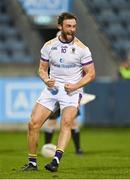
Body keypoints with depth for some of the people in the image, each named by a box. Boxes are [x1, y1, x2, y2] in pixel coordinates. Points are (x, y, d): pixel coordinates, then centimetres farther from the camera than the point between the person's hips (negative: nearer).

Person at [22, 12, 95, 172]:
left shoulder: (82, 49, -2)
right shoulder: (49, 46, 5)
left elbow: (91, 74, 0)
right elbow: (42, 69, 14)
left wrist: (75, 86, -14)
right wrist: (47, 80, -8)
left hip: (72, 91, -3)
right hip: (52, 88, 3)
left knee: (66, 122, -27)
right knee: (33, 123, -8)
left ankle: (56, 160, -38)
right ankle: (32, 162, 4)